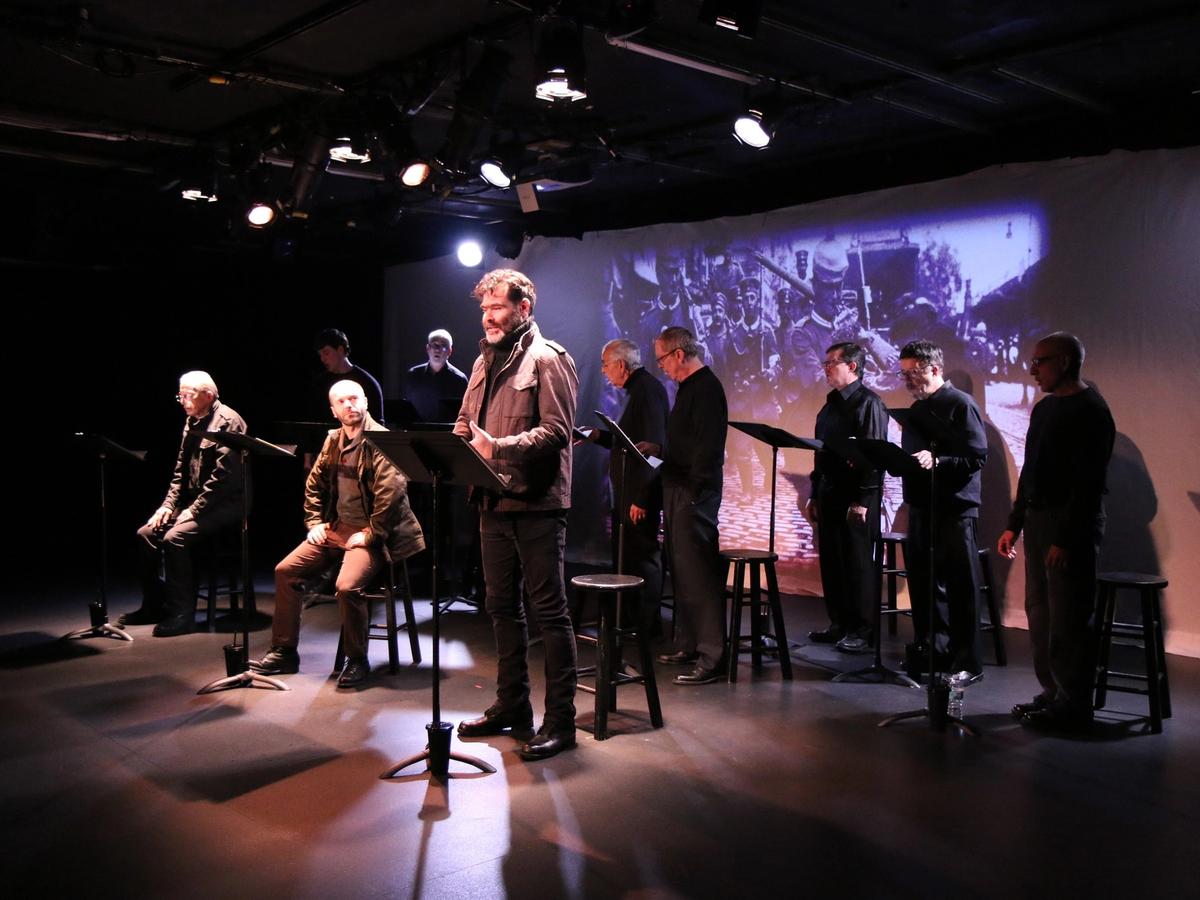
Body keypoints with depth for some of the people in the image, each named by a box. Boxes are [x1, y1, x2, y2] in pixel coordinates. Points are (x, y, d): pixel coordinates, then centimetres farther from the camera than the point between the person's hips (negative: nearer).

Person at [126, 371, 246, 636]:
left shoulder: (227, 422, -14)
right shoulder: (192, 421, 14)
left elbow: (223, 477, -21)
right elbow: (181, 470, 18)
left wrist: (193, 511, -20)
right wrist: (169, 504, 5)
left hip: (224, 504, -9)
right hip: (193, 501, 9)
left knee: (174, 538, -26)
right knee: (146, 533, 0)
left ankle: (182, 614, -16)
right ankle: (154, 605, 11)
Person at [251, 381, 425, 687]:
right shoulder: (333, 440, 10)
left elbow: (390, 492, -22)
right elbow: (314, 484, 21)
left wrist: (370, 535, -19)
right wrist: (314, 523, 10)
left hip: (367, 534, -8)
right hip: (335, 529, 8)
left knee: (347, 586, -29)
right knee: (285, 570, 1)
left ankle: (357, 661, -7)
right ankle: (284, 652, 11)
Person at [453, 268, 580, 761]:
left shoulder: (548, 359, -7)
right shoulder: (485, 361, 17)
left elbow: (556, 430, -17)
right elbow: (465, 422, 21)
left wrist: (498, 447, -26)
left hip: (537, 503, -8)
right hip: (494, 502, 8)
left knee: (549, 610, -2)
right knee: (502, 608, 15)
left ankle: (560, 721, 5)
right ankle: (511, 706, 28)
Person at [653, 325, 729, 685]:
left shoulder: (706, 388, -13)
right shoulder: (690, 387, 18)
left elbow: (709, 446, -22)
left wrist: (694, 487, -21)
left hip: (694, 493, -11)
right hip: (678, 490, 11)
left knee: (698, 574, -9)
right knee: (683, 571, 16)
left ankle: (712, 658, -4)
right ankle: (689, 645, 26)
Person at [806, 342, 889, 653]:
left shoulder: (868, 403, -9)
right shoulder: (831, 404, 17)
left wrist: (863, 501, -20)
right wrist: (815, 495, 17)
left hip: (857, 499, -8)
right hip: (829, 496, 8)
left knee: (858, 565, -2)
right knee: (832, 563, 11)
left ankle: (862, 631, 5)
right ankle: (840, 624, 21)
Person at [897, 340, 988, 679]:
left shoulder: (960, 405, -8)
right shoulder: (916, 410, 16)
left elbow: (978, 457, -15)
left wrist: (936, 461, -27)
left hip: (955, 509, -8)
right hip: (922, 507, 8)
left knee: (960, 587, -2)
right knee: (924, 584, 12)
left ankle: (966, 662, 5)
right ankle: (933, 652, 23)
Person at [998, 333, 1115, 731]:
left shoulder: (1090, 411, -11)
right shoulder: (1044, 408, 15)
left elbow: (1089, 482, -18)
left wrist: (1065, 539, -21)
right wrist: (1014, 524, 16)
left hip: (1071, 523, -9)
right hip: (1038, 519, 9)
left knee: (1068, 618, -4)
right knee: (1040, 612, 12)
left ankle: (1074, 707, 5)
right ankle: (1052, 693, 22)